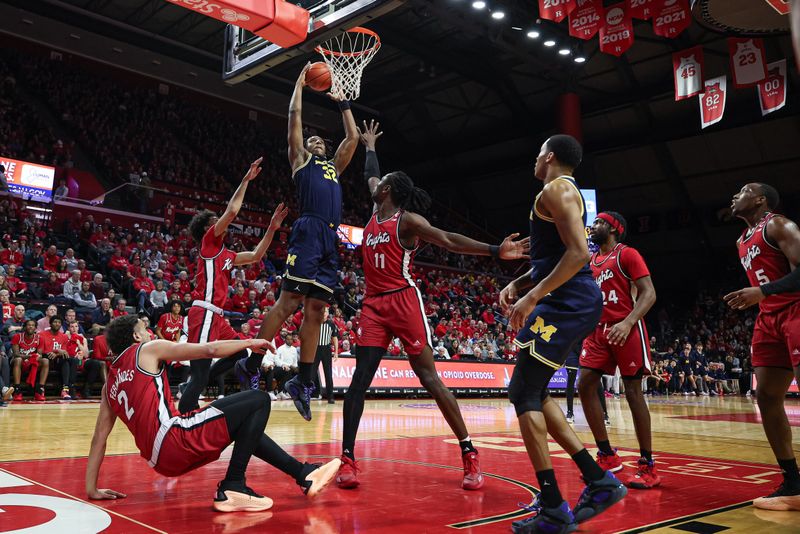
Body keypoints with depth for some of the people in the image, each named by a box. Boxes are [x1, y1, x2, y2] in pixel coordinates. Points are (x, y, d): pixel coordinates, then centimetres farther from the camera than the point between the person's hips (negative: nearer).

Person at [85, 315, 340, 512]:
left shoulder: (109, 384, 24)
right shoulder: (149, 349, 4)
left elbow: (99, 439, 22)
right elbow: (210, 350, -1)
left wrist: (92, 489, 28)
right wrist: (250, 342, 12)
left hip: (162, 459, 9)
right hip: (173, 438, -9)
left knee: (246, 424, 23)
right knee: (258, 401, -5)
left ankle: (304, 474, 18)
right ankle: (232, 488, -7)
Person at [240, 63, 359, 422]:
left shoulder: (334, 166, 33)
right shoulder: (300, 159, 18)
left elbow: (352, 137, 36)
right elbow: (294, 116, 15)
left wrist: (342, 104, 41)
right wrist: (300, 82, 26)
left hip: (330, 240, 6)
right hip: (308, 233, -6)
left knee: (315, 311, 2)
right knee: (288, 302, -13)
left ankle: (302, 381, 3)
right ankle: (251, 365, -6)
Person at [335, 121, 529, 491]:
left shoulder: (408, 219, -5)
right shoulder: (375, 214, 15)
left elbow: (448, 240, -16)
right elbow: (370, 176, 34)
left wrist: (495, 251, -27)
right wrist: (369, 146, 45)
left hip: (404, 301, -6)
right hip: (374, 304, 6)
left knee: (429, 378, -7)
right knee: (360, 378, -4)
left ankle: (469, 454, 0)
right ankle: (347, 459, -1)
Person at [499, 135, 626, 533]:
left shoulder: (557, 189, -8)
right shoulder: (564, 193, 24)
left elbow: (578, 252, -21)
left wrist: (533, 297, -21)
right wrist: (518, 284, 15)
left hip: (566, 303, -10)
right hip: (571, 303, 10)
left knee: (523, 395, -10)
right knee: (533, 393, 12)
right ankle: (598, 480, 14)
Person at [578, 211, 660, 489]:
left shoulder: (627, 254, -4)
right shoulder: (590, 260, 18)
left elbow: (649, 293, -13)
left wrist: (627, 323, -26)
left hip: (626, 329, -7)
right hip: (598, 330, 7)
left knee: (633, 391, -5)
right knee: (585, 386, -3)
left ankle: (648, 465, 5)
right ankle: (607, 456, 7)